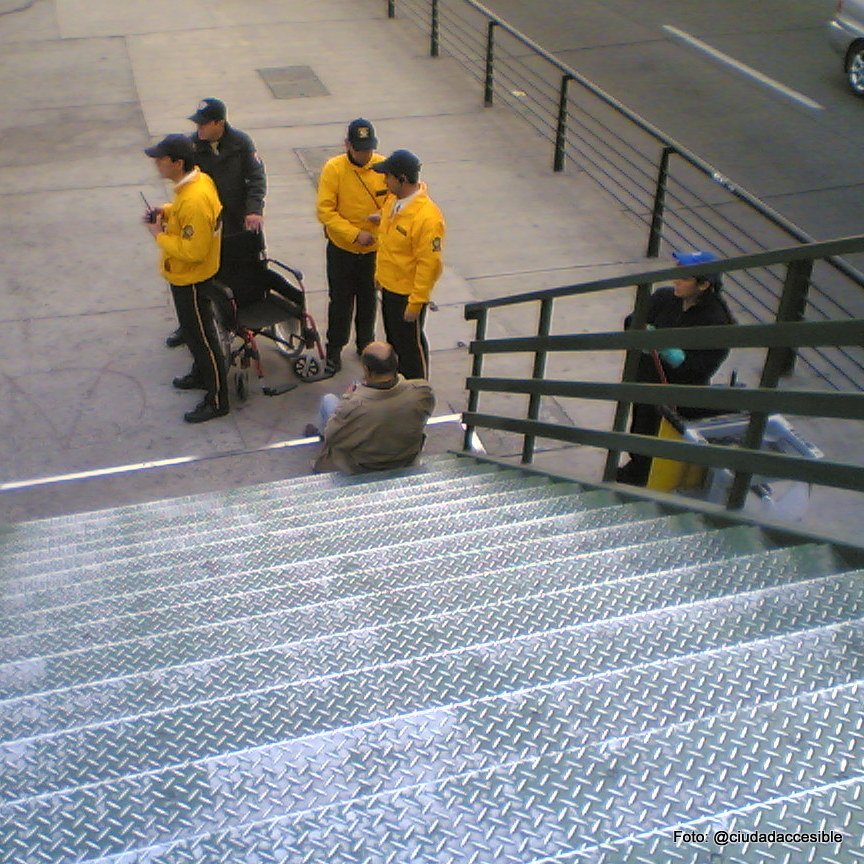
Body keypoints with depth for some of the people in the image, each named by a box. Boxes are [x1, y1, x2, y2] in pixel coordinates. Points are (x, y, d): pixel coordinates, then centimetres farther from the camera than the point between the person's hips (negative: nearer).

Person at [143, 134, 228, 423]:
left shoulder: (195, 200, -32)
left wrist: (160, 235, -19)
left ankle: (217, 400, 14)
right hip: (185, 276, 10)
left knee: (202, 337, 2)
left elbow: (193, 251, -31)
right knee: (193, 331, 26)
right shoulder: (197, 178, -2)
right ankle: (202, 374, 47)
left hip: (192, 280, -10)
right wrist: (166, 211, -1)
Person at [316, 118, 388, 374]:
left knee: (368, 299, 18)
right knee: (341, 300, 8)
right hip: (342, 248, -2)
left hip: (374, 248, 2)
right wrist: (355, 234, -23)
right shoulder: (333, 168, -16)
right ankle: (334, 350, 24)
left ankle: (365, 342, 39)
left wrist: (384, 214, -20)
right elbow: (325, 211, -17)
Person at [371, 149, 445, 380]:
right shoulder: (393, 200, -3)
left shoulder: (427, 218, -30)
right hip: (389, 285, 9)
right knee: (392, 336, 25)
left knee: (410, 343, 8)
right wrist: (379, 272, 19)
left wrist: (416, 302, -22)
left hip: (408, 292, -8)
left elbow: (430, 265, -26)